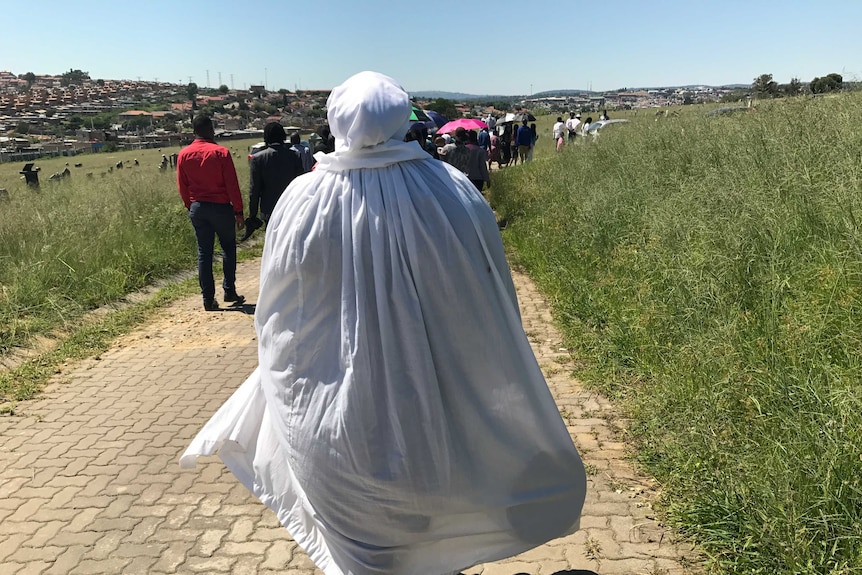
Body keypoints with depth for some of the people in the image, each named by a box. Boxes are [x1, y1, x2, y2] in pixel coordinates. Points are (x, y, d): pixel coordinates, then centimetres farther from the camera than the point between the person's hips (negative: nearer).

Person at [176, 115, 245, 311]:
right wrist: (238, 212, -4)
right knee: (228, 249, 13)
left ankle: (208, 299, 8)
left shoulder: (184, 154, 3)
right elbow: (232, 185, -9)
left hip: (197, 208, 4)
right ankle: (229, 291, 13)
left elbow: (182, 186, 7)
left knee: (204, 253, 7)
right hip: (221, 207, -3)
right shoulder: (221, 152, -9)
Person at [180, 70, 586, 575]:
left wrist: (287, 378, 16)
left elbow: (279, 316, -5)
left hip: (332, 421, 0)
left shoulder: (303, 202, -17)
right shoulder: (456, 193, -16)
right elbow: (492, 308, -7)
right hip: (435, 417, 1)